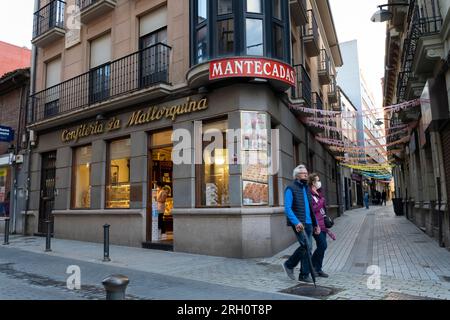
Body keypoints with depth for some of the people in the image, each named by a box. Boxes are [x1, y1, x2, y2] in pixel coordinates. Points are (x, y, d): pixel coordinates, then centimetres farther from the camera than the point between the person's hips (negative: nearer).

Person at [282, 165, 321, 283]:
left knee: (307, 247, 6)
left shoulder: (307, 189, 19)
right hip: (298, 223, -7)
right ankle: (289, 265, 6)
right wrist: (296, 222, -23)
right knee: (306, 246, -14)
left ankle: (304, 275, 17)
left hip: (308, 223, 7)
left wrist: (316, 224, 18)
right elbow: (287, 208, -13)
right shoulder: (291, 189, -5)